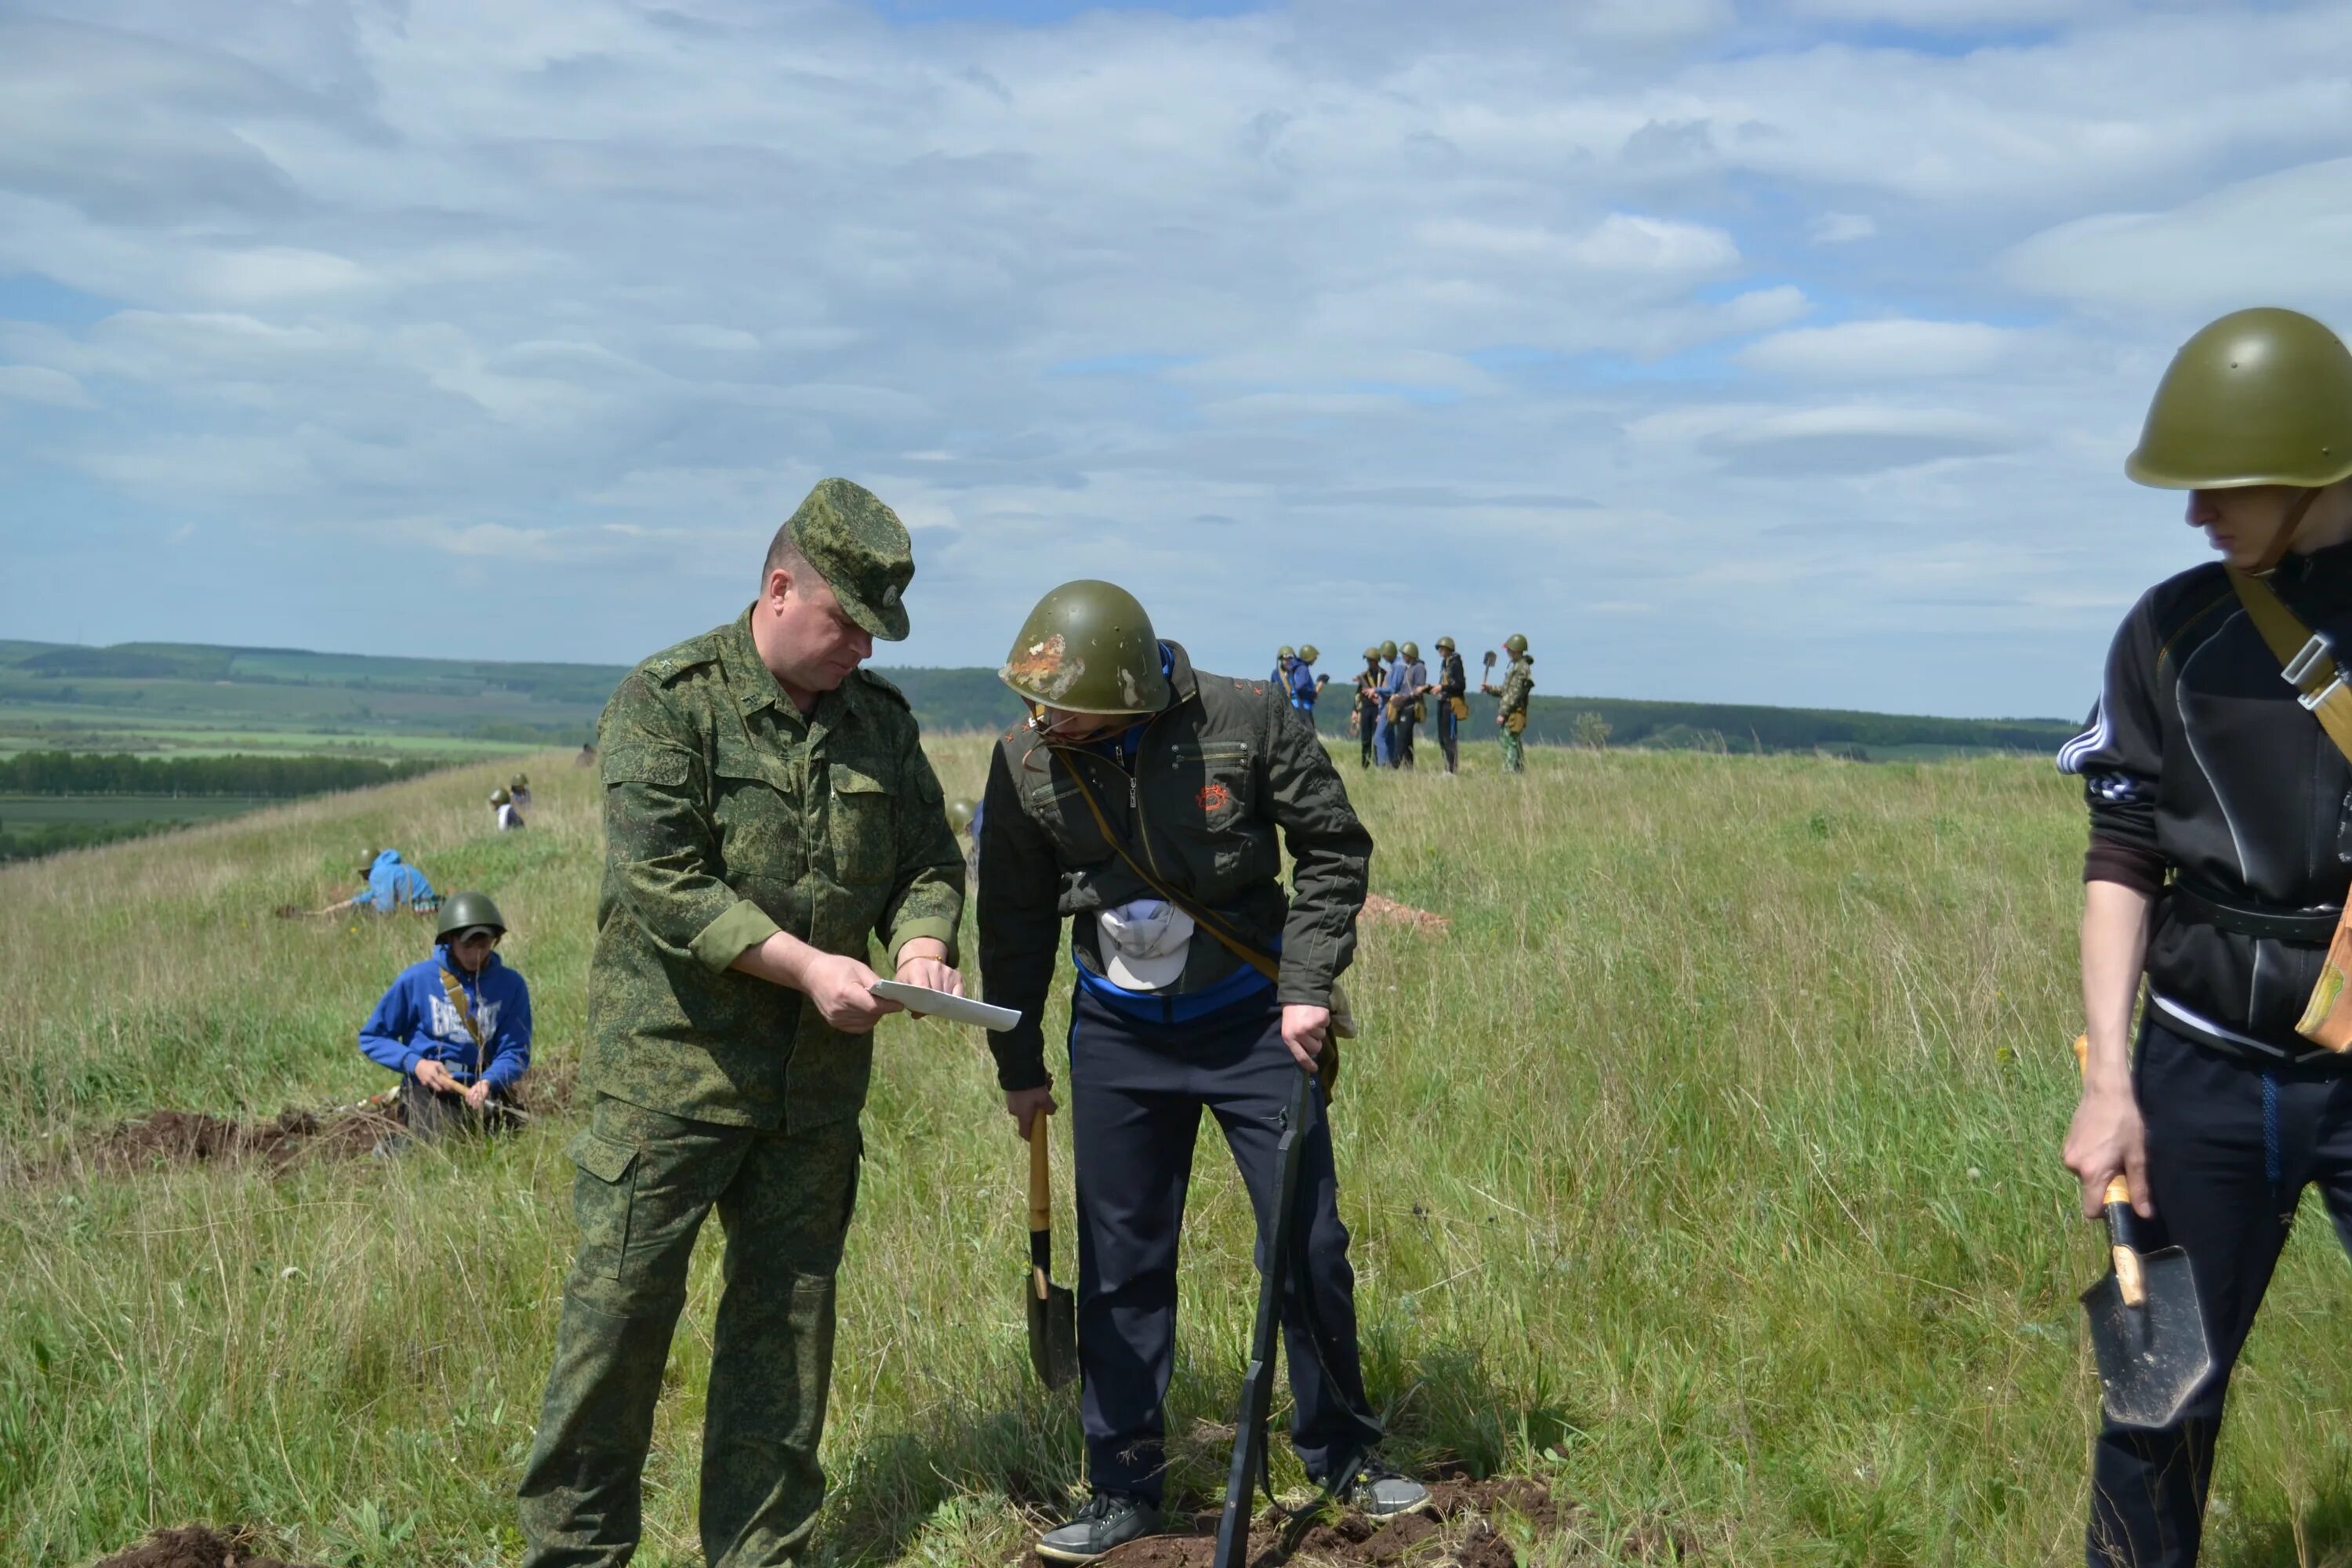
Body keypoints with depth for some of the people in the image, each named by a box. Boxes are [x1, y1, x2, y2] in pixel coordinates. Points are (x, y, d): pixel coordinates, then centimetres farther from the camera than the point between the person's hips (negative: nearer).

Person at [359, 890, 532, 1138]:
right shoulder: (416, 979, -4)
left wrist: (489, 1082, -24)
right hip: (427, 1087, -2)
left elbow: (515, 1052, -2)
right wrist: (414, 1063, -12)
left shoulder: (511, 985, -1)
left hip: (483, 1088, 2)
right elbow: (371, 1038, 5)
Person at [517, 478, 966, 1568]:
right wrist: (806, 964, -21)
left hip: (818, 1077, 5)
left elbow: (930, 856, 17)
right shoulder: (667, 701, -8)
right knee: (621, 1306, 0)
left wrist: (920, 940, -5)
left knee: (789, 1313, 12)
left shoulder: (880, 718, 9)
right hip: (673, 1067, -5)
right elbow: (660, 882, -16)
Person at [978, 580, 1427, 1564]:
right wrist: (1019, 1065, 9)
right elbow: (1015, 923, 3)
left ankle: (1343, 1456, 24)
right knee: (1120, 1263, 6)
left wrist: (1307, 985, -13)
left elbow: (1334, 846, -5)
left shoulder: (1247, 724, -17)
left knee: (1309, 1242, 3)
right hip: (1117, 1037, 2)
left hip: (1252, 1021, -2)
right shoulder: (1025, 763, -10)